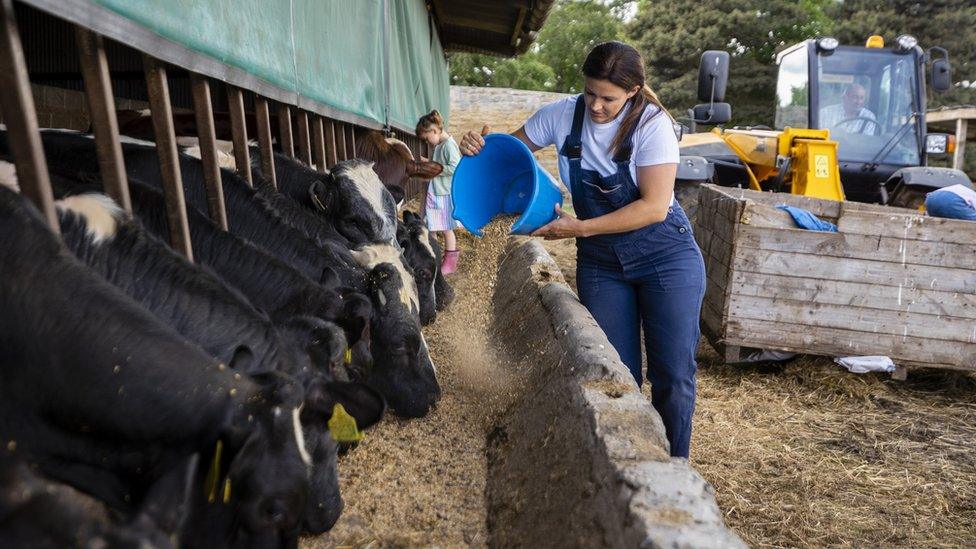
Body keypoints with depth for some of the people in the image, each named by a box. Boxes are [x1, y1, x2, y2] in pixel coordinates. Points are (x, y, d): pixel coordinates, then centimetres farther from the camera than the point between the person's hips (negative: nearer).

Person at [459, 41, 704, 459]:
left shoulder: (651, 125, -15)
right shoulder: (563, 115, -5)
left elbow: (654, 207, -20)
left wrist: (580, 228, -23)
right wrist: (478, 148, -15)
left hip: (665, 255, -2)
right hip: (601, 262, 3)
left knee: (673, 376, -2)